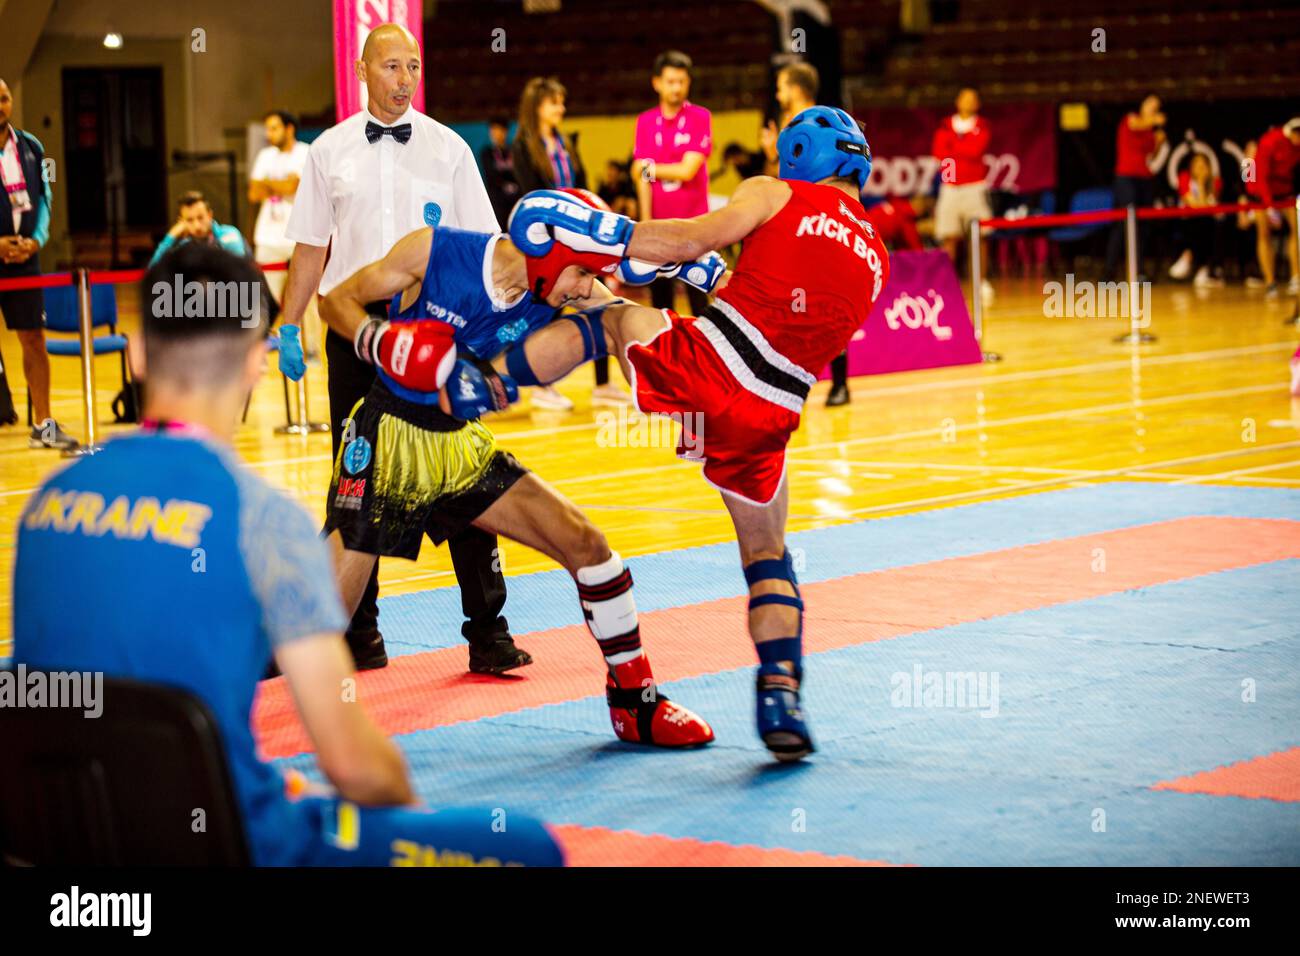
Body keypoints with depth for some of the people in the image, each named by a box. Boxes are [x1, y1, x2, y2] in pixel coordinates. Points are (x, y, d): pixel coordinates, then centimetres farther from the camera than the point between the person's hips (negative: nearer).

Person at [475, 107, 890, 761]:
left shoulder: (775, 194, 7)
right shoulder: (873, 257, 23)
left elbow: (693, 239, -6)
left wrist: (601, 237, 1)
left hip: (700, 364, -4)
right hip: (770, 413, 4)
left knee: (608, 315, 27)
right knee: (766, 554, 18)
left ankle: (487, 377, 20)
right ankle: (778, 694, 2)